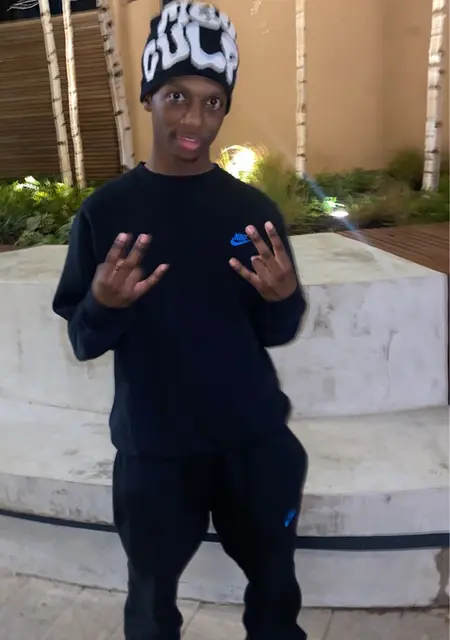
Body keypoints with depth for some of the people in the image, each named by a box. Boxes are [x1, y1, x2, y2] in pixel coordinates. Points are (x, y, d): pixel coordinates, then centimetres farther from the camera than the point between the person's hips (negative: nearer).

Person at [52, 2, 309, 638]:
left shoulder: (253, 208, -2)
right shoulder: (106, 211, -7)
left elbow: (277, 335, 1)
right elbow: (83, 342, -4)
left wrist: (283, 297, -20)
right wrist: (105, 305, -25)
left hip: (256, 442, 2)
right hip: (154, 450, -1)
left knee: (275, 588, 21)